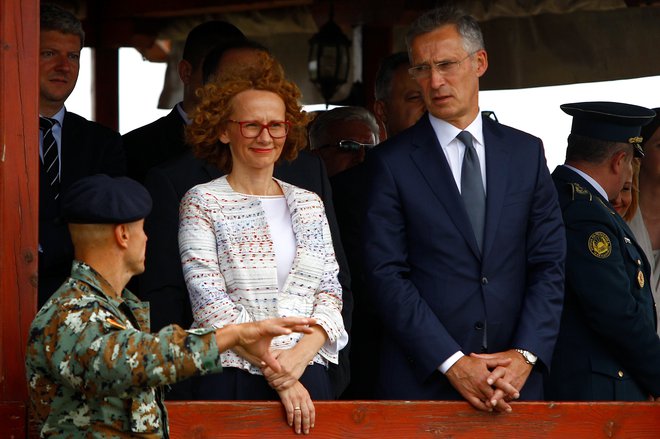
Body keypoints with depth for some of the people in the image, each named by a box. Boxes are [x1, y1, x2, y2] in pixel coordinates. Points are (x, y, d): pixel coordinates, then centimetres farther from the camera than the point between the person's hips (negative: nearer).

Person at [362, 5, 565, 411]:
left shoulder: (526, 152, 8)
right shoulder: (392, 162, 0)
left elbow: (549, 264, 4)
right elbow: (387, 275, -6)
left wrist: (526, 354, -10)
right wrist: (452, 362, -15)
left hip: (515, 378, 2)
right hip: (423, 378, -2)